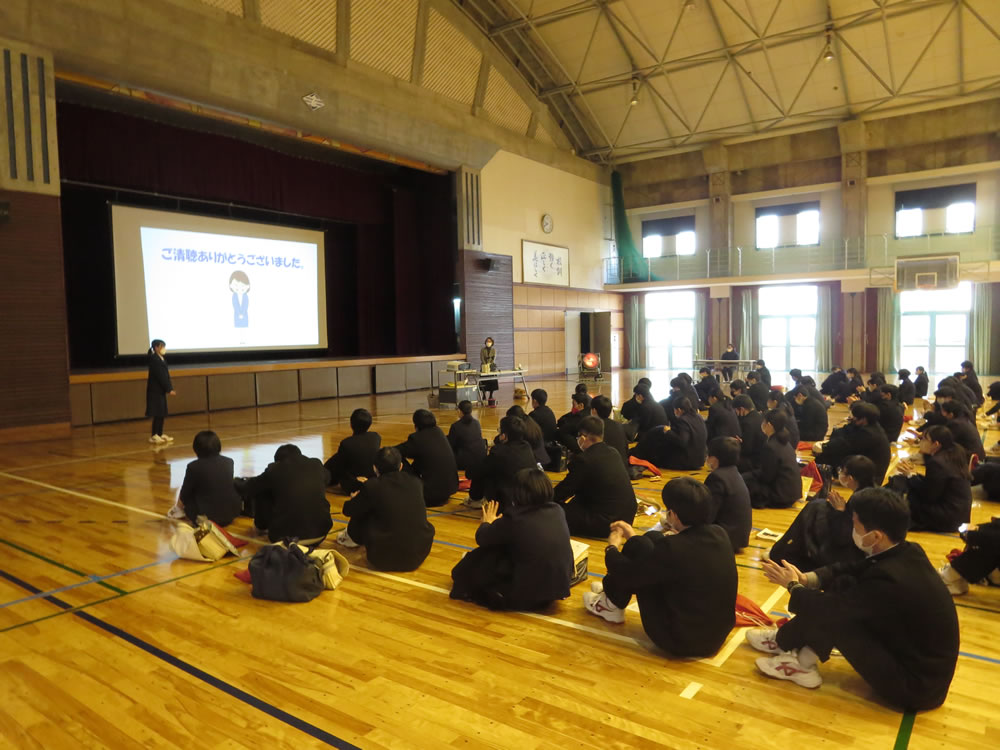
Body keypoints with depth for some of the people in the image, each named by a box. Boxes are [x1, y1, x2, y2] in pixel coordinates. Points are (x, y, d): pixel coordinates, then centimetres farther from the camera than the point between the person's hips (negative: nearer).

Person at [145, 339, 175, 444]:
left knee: (162, 413, 11)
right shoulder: (154, 360, -15)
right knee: (157, 413, -6)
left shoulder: (162, 359, 13)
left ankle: (160, 434, 18)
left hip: (161, 390, 9)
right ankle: (154, 436, -1)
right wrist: (169, 389, -17)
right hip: (155, 391, -9)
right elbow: (160, 376, -18)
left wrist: (169, 388, 5)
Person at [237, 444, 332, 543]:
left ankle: (262, 526, 38)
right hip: (320, 532, 3)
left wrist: (237, 482, 38)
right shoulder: (317, 465, 8)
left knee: (259, 491, 16)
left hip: (286, 535, -3)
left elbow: (245, 488, 15)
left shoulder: (275, 469, 1)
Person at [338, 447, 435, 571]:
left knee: (362, 511, 15)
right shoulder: (416, 482, 3)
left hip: (385, 558, -3)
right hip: (420, 555, 3)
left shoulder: (372, 486, -9)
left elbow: (348, 511, 7)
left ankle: (352, 538, 42)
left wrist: (356, 498, 32)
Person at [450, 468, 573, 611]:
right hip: (560, 587, 6)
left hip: (527, 594, -6)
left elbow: (481, 538, -4)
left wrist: (487, 522, 19)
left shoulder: (514, 518, -19)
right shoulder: (558, 511, -2)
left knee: (484, 556, 14)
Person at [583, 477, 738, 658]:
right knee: (653, 539, 9)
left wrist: (612, 548, 8)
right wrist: (633, 536, 21)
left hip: (681, 641, -7)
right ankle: (614, 592, 31)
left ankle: (611, 605, 22)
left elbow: (627, 574, -13)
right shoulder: (719, 534, -7)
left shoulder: (674, 548, -28)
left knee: (638, 548, -3)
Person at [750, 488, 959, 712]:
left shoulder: (889, 581, -32)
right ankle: (789, 640, 13)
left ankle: (784, 643, 12)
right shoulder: (907, 553, -5)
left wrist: (794, 586, -2)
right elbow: (852, 569, 7)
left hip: (915, 687, -8)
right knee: (842, 587, 2)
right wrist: (807, 578, -7)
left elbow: (830, 608, -21)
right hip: (923, 660, 8)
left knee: (833, 613, -16)